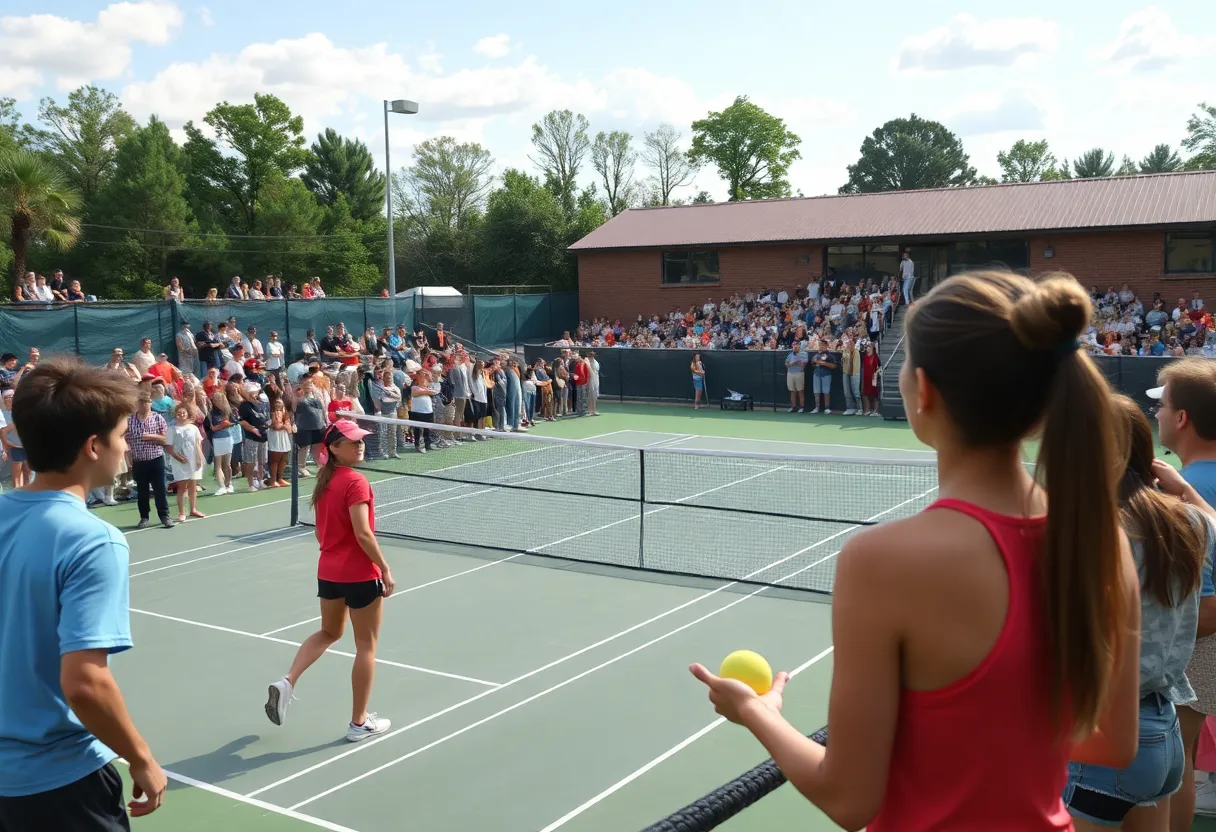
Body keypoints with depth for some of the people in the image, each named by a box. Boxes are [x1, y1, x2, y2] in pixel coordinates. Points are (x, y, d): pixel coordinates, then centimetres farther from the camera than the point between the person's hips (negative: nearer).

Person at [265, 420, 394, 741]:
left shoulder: (324, 481, 6)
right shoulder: (355, 482, -19)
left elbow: (320, 532, 13)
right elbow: (363, 534, -24)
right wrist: (385, 569, -16)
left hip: (328, 571, 8)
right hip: (360, 575, -8)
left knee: (329, 632, 28)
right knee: (366, 646, 6)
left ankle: (287, 682, 11)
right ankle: (359, 722, 15)